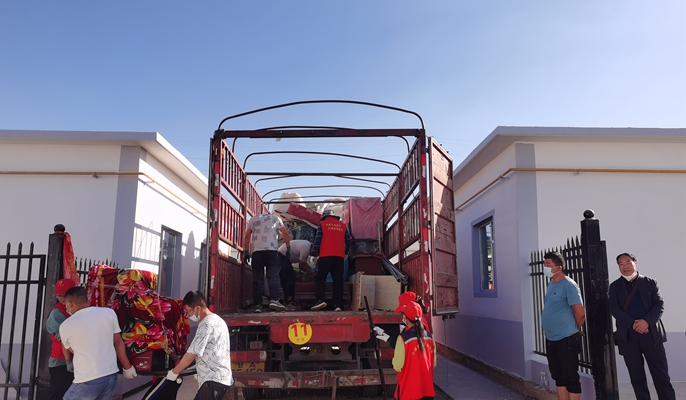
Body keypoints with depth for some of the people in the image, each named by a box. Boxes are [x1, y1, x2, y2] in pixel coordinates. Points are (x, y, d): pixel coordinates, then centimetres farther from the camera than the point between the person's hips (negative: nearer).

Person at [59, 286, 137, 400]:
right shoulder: (108, 312, 0)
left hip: (87, 380, -3)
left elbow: (68, 356, 15)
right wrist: (127, 367, 16)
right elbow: (118, 342, 7)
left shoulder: (65, 325, -2)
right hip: (111, 375, 4)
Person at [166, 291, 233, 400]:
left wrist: (174, 372, 0)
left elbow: (190, 355, -13)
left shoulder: (206, 324, -15)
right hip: (221, 377, 10)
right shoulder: (218, 320, 17)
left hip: (213, 380, -10)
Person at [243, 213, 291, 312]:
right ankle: (274, 300, -23)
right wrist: (288, 248, 10)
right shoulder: (275, 218, 19)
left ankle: (258, 305, -2)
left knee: (257, 279, 3)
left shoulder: (253, 219, 23)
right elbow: (285, 234, 8)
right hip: (272, 250, -1)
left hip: (256, 251, 2)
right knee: (273, 277, -6)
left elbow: (247, 236, 12)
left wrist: (246, 251, 11)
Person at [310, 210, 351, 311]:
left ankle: (320, 300, -13)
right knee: (338, 281, 4)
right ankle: (338, 305, 0)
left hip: (325, 256, -3)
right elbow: (348, 241, 14)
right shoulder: (343, 225, 14)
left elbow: (317, 239, -2)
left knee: (320, 278, 3)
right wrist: (345, 252, 28)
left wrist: (314, 253, 1)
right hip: (340, 257, 3)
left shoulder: (322, 224, 5)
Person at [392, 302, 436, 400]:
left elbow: (398, 367, -15)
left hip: (408, 390, -5)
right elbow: (434, 363, 8)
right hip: (427, 389, 5)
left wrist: (394, 359, 5)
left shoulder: (404, 338, -17)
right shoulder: (429, 337, 1)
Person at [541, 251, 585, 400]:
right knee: (558, 376, 15)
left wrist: (575, 331, 0)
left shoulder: (569, 285, -14)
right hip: (551, 339, 9)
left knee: (571, 377, 0)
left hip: (566, 339, -9)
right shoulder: (551, 284, 11)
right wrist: (549, 331, 16)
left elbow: (580, 313, -15)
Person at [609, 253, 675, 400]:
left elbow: (659, 304, -1)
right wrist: (633, 323, -15)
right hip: (628, 336, 1)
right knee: (637, 377, 7)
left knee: (661, 374, 2)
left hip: (651, 335, -1)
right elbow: (614, 308, -2)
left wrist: (647, 321, -18)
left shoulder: (650, 282, 7)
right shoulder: (615, 286, 8)